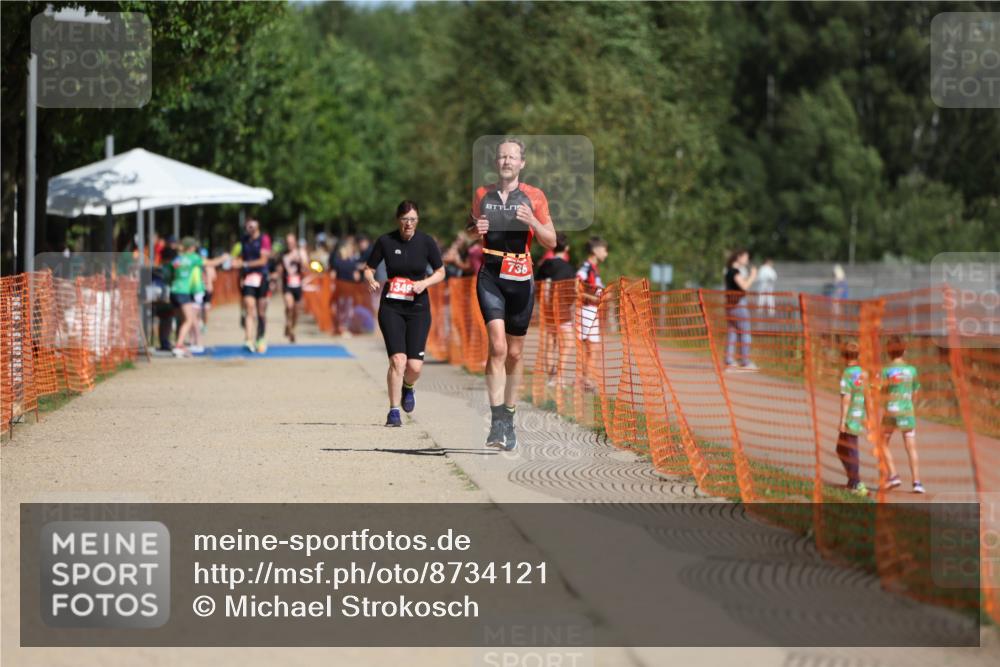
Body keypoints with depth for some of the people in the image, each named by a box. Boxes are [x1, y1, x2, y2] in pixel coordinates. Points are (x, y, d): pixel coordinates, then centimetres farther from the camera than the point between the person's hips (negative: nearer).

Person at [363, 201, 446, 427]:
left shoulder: (426, 242, -3)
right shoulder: (385, 241, -3)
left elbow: (440, 272, 6)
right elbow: (368, 269, 5)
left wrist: (425, 283, -13)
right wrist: (371, 281, -17)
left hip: (418, 308, 1)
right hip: (391, 308, -1)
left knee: (415, 366, -5)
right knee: (397, 360, -16)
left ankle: (407, 388, 32)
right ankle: (394, 412, -5)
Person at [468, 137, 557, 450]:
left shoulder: (534, 197, 4)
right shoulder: (482, 194, 8)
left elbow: (551, 242, 4)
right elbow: (468, 229, 21)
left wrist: (533, 223, -15)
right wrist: (475, 229, -3)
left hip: (521, 278, 1)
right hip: (490, 275, -1)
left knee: (515, 353, 9)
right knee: (497, 345, -18)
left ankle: (509, 418, 25)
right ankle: (496, 421, -23)